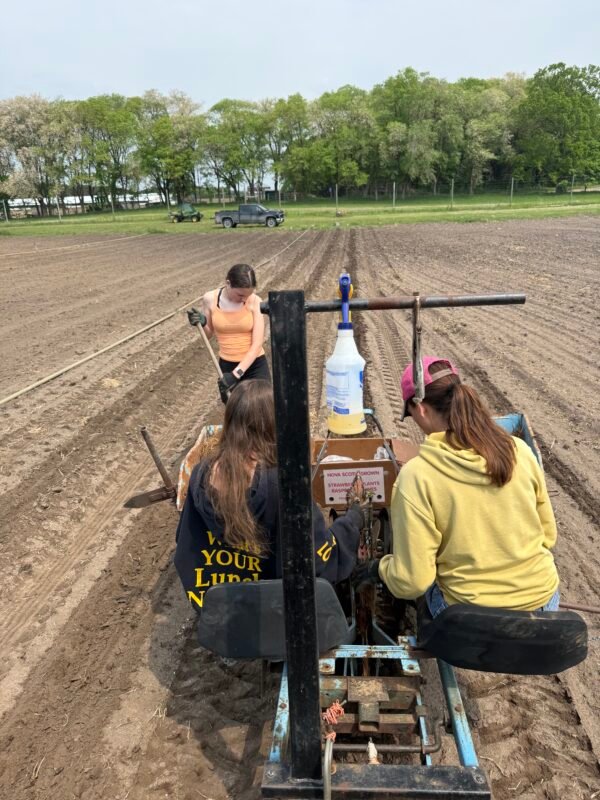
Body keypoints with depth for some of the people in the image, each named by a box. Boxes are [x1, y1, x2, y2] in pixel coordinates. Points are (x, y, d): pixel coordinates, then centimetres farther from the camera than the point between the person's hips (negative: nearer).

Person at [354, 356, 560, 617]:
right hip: (545, 600, 4)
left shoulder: (416, 475, -20)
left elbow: (412, 581, -18)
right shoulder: (519, 449, -9)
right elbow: (548, 535, 4)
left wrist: (379, 569, 2)